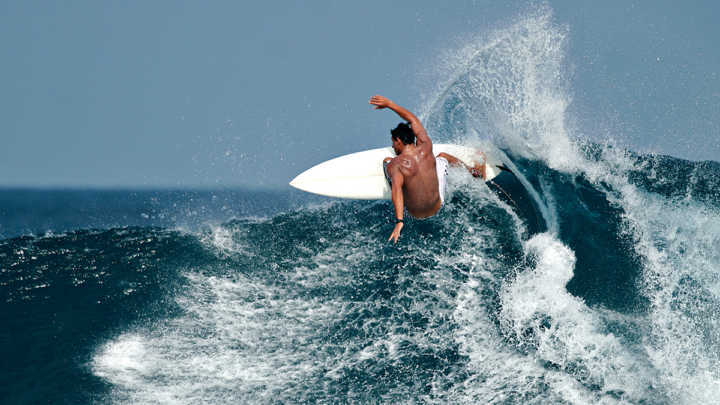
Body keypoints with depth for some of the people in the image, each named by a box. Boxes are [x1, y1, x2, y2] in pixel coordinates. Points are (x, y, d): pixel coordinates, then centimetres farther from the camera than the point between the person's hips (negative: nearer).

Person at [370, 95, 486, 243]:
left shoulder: (395, 164, -25)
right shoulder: (426, 148, -13)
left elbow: (397, 189, -41)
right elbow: (413, 119, 2)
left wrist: (399, 221, -48)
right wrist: (389, 104, 8)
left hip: (413, 213, -2)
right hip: (438, 207, 2)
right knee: (442, 156, 24)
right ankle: (473, 171, 45)